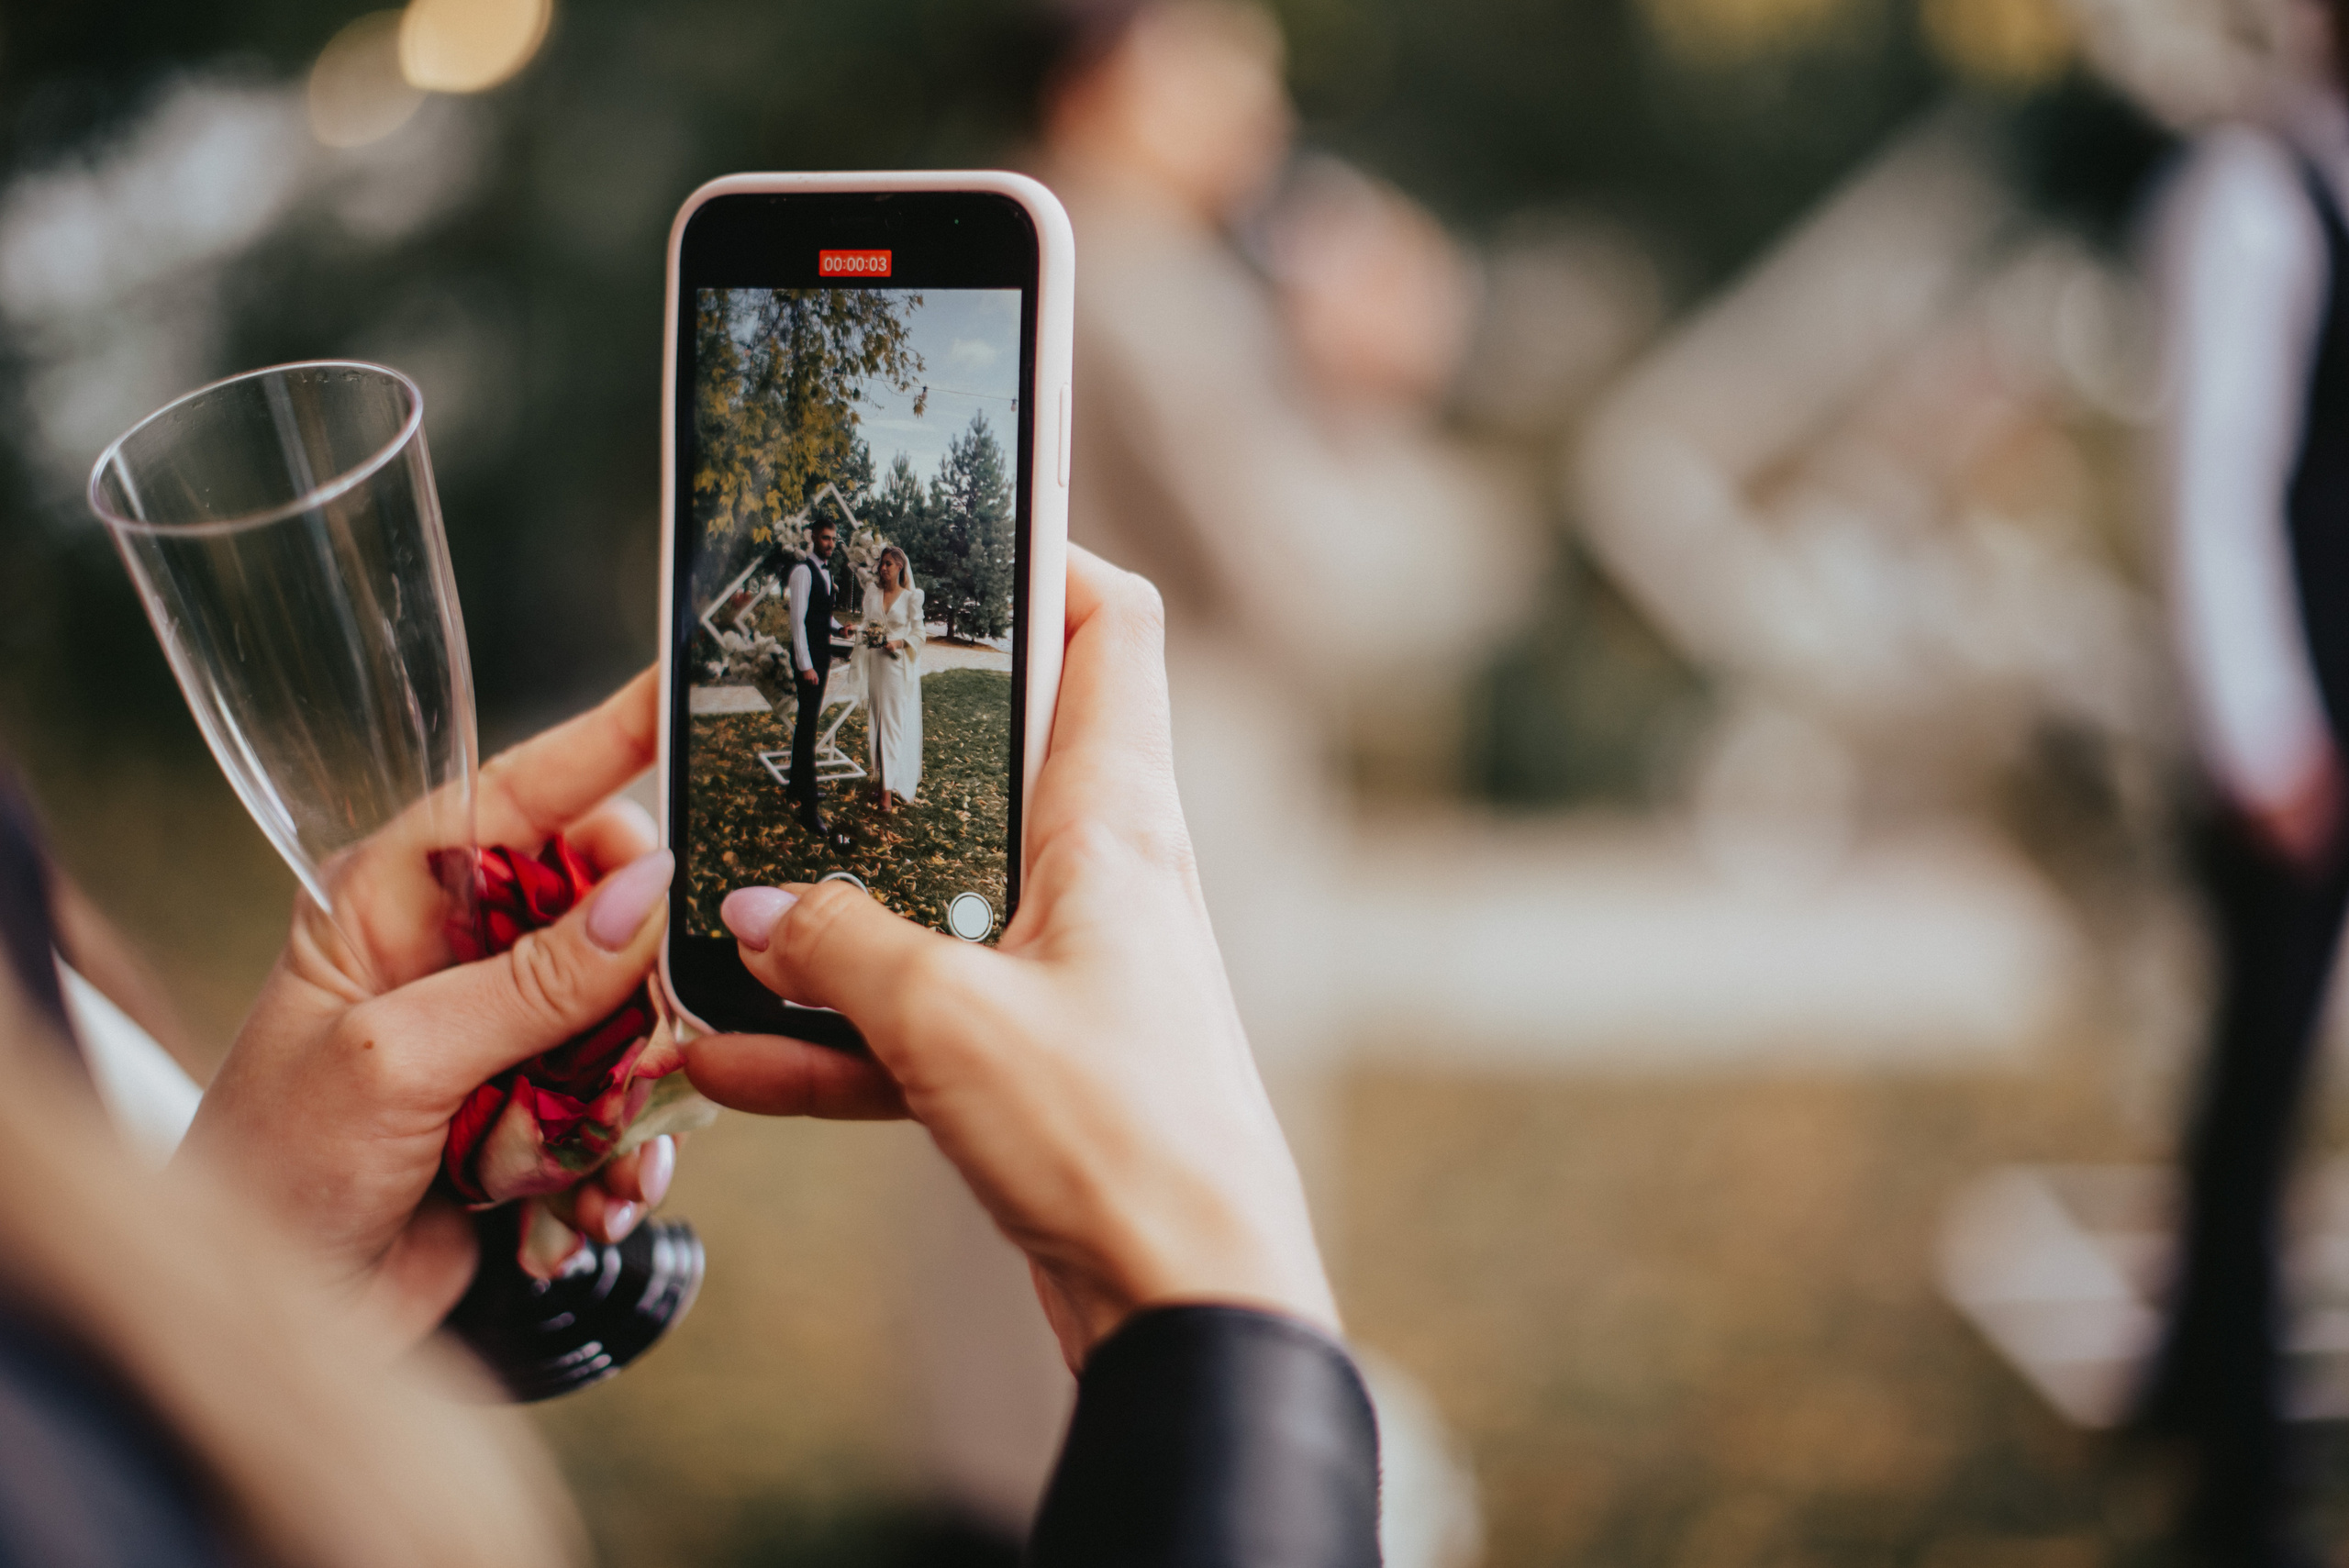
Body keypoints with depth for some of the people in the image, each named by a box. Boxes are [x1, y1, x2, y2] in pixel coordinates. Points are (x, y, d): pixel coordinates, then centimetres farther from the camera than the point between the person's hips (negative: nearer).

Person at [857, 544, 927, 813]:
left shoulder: (910, 597, -3)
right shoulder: (872, 593, 9)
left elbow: (919, 633, 0)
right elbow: (867, 625, 16)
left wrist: (899, 643, -17)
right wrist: (867, 637, -6)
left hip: (898, 665, -5)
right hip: (874, 665, 5)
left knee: (894, 725, -6)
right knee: (875, 723, 6)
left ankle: (889, 790, -8)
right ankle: (880, 778, 14)